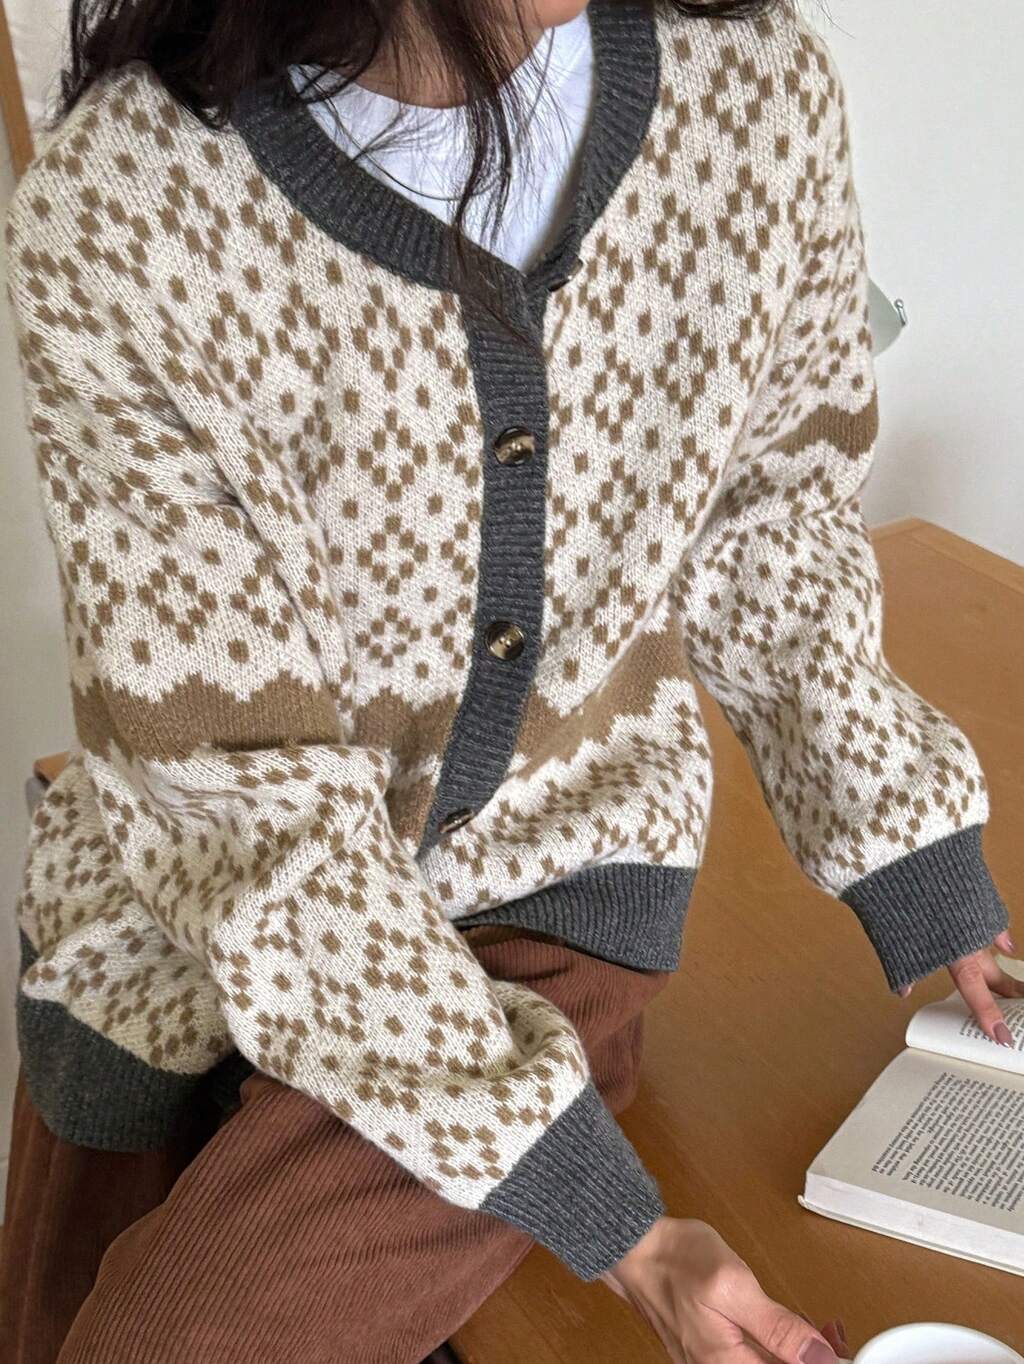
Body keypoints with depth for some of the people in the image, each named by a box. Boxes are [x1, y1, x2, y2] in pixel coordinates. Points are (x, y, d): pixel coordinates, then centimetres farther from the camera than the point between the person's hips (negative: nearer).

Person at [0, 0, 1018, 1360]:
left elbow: (775, 534, 2)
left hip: (549, 886, 0)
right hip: (198, 896, 1)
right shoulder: (112, 211, -22)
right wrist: (613, 1222, -22)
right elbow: (250, 798, -21)